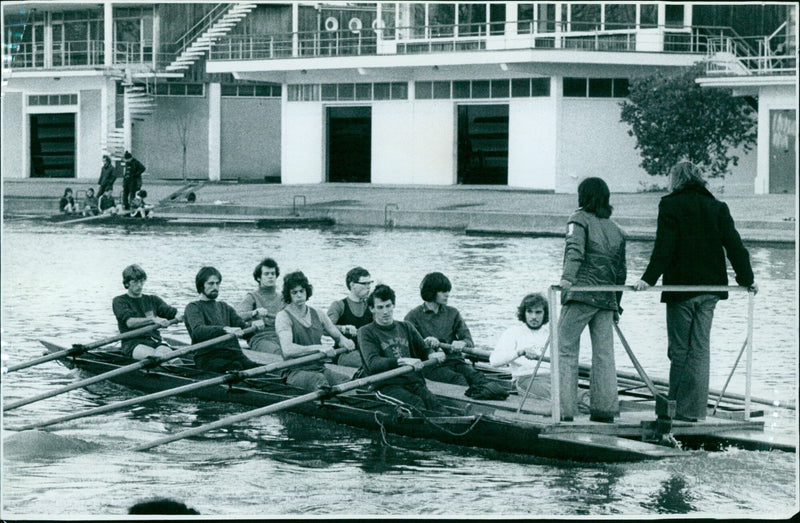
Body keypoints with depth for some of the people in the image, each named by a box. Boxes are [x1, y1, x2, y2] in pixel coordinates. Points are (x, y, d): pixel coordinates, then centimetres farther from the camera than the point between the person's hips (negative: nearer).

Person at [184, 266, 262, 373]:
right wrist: (225, 329, -30)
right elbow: (198, 331, -14)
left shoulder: (224, 307, 29)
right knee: (235, 368, -38)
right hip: (207, 357, -5)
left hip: (233, 353, 5)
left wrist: (252, 326, -9)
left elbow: (241, 326, 17)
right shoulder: (193, 308, 7)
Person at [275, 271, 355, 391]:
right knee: (318, 379, -39)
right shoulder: (283, 317, -3)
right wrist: (318, 348, -27)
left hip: (319, 368, 5)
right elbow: (287, 350, -18)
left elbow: (338, 336, 23)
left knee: (346, 381, -27)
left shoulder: (317, 315, 16)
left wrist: (344, 341, -4)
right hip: (295, 371, -5)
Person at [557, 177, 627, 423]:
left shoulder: (580, 219, 3)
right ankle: (605, 408, 2)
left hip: (580, 293, -5)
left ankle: (565, 408, -9)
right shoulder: (617, 230, 19)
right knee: (604, 354, 6)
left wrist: (567, 278, -29)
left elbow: (575, 251, -16)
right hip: (607, 298, 5)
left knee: (566, 350, -2)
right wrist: (616, 304, 26)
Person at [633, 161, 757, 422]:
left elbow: (664, 247, -14)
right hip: (710, 287, 4)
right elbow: (734, 245, 6)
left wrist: (649, 279, -15)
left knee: (679, 349, 3)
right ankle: (692, 409, 5)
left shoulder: (671, 205, -5)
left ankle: (676, 405, 5)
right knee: (700, 348, 6)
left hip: (681, 288, -4)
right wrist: (746, 279, 14)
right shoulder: (717, 207, 8)